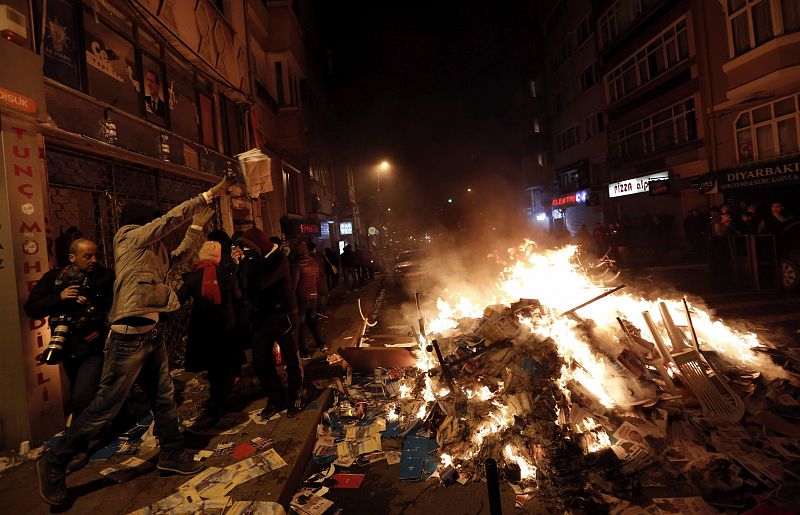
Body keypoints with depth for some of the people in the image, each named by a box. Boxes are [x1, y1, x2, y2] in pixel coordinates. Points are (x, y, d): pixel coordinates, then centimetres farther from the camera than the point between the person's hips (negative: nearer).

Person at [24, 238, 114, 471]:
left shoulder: (105, 276, -8)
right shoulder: (54, 277, -1)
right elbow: (31, 309, -3)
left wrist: (103, 330, -19)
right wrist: (58, 297, -18)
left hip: (94, 348, -4)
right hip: (68, 348, 4)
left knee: (82, 398, -12)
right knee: (78, 397, 21)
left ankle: (78, 448, 7)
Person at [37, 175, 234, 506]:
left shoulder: (151, 249, 16)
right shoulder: (130, 236, -6)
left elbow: (181, 256, 22)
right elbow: (172, 217, -13)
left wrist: (198, 225, 16)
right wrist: (211, 194, -11)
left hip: (151, 334, 9)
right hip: (129, 336, -9)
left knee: (164, 398, 14)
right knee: (105, 407, 0)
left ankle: (172, 456, 26)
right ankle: (53, 464, 18)